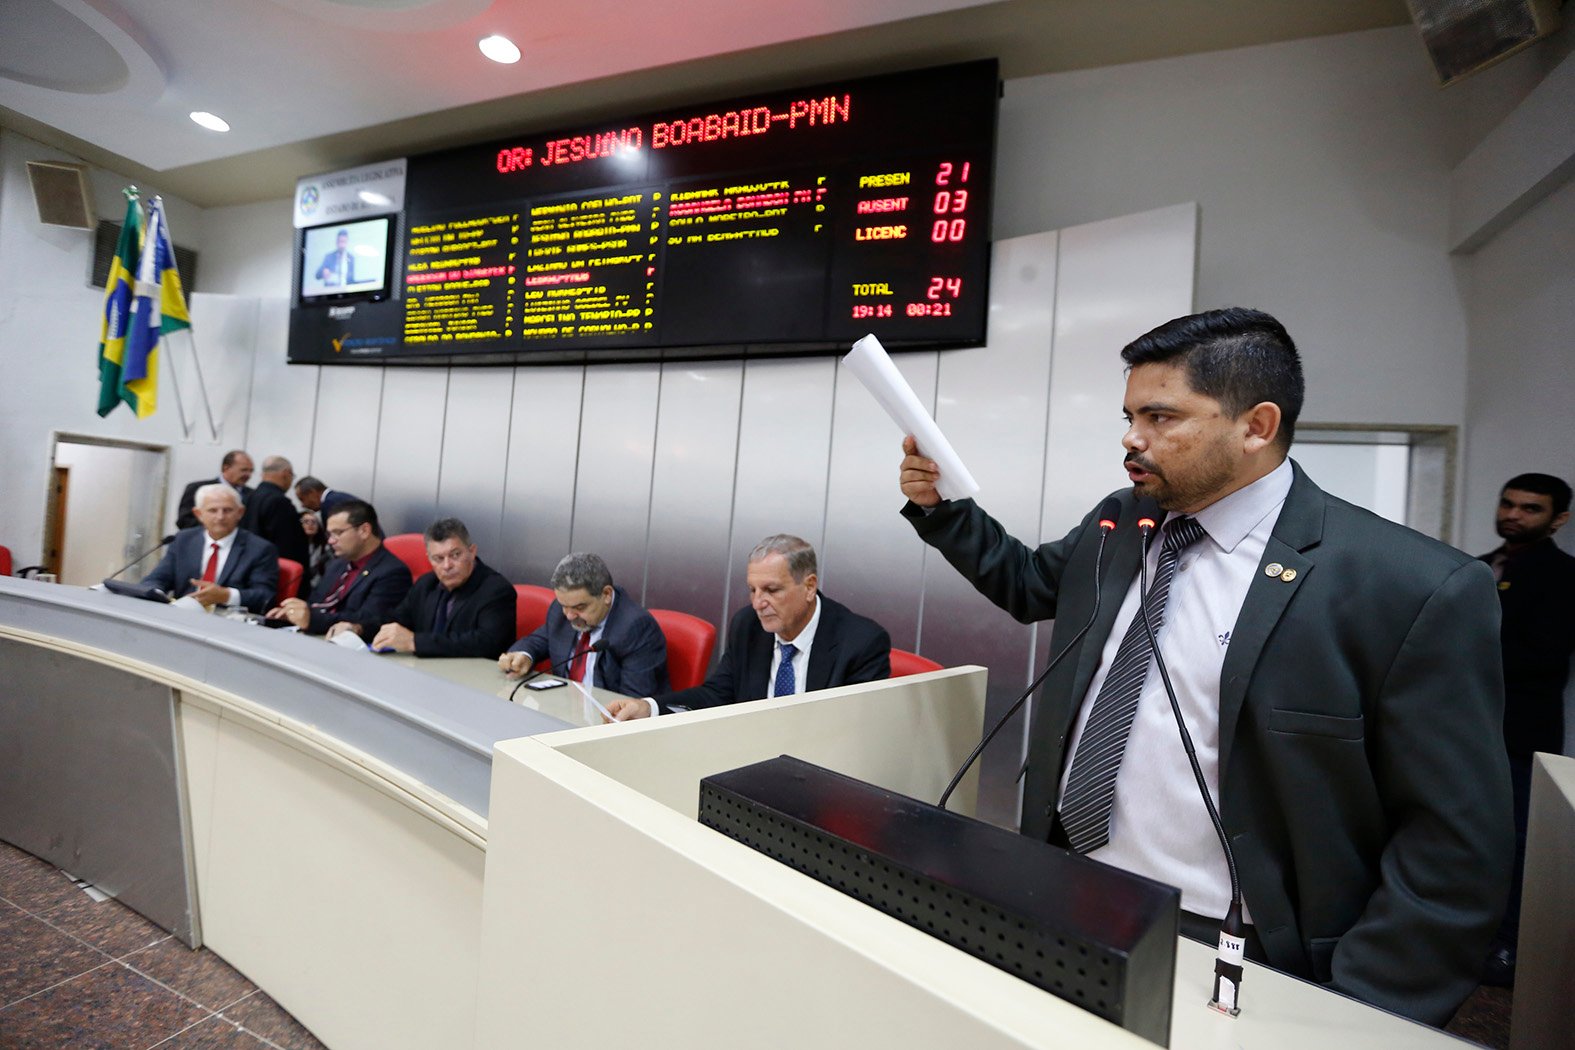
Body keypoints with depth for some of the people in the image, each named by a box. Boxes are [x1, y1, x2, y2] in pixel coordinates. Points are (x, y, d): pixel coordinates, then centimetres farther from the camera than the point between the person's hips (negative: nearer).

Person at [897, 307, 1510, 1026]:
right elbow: (1027, 582, 19)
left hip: (1225, 955, -5)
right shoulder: (1116, 527, 1)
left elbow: (1454, 848, -13)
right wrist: (939, 506, 5)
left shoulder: (1416, 589, -15)